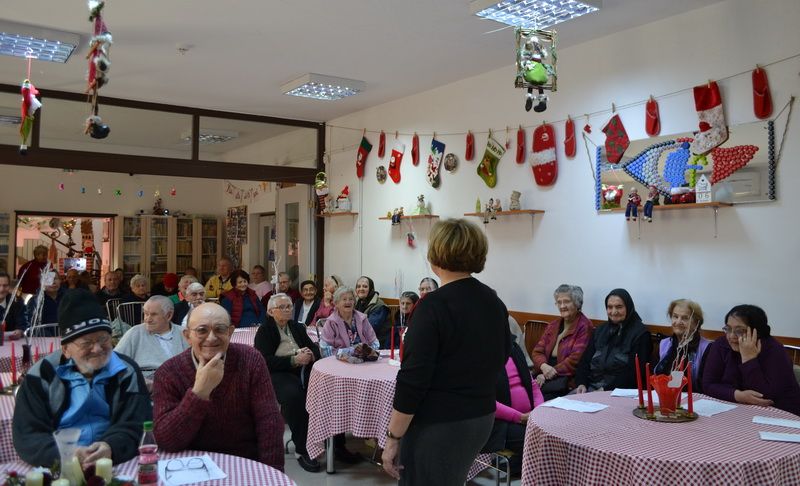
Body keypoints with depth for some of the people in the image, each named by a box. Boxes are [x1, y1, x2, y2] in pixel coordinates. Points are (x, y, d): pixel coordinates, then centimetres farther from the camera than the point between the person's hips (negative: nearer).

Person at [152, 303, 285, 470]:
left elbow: (269, 423, -8)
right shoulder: (168, 373, -8)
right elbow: (164, 441, -17)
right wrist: (199, 392, -27)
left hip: (247, 465, 2)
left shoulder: (250, 360, -6)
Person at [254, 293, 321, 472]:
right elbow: (266, 361, -9)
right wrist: (294, 360, -18)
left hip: (303, 370, 5)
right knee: (294, 395, -38)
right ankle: (303, 450, -28)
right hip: (278, 374, -5)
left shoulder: (298, 327, 21)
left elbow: (314, 348, 18)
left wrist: (310, 354, -7)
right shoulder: (264, 332, 4)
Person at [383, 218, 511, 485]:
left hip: (438, 425, -8)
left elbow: (413, 379, -21)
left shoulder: (434, 305, -20)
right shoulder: (494, 302, 3)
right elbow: (500, 359, 14)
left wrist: (393, 437, -14)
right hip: (482, 418, 8)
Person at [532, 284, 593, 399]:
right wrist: (543, 366, -10)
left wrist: (550, 373, -14)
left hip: (569, 379, -5)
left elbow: (576, 359, -10)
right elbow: (537, 351, 12)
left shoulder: (584, 326, -1)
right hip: (544, 374, 6)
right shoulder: (553, 325, 19)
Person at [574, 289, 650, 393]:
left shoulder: (640, 334, -1)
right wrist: (581, 384, -4)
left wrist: (606, 389, -17)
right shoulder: (600, 330, 19)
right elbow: (585, 360, 14)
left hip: (618, 390, -5)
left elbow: (634, 373, -10)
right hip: (590, 386, 6)